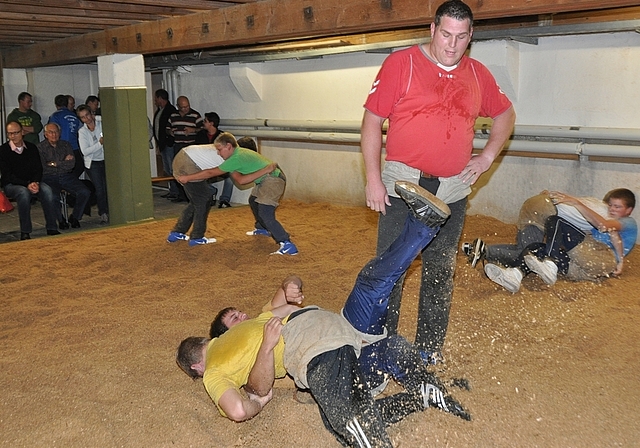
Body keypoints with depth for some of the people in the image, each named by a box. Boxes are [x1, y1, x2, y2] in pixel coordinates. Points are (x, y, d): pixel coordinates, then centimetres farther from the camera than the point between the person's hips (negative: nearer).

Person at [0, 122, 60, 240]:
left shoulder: (31, 148, 7)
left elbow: (38, 169, 5)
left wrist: (35, 183, -16)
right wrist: (27, 185, -23)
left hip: (32, 182, 3)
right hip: (11, 185, -3)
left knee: (47, 190, -28)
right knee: (24, 192, -37)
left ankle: (52, 228, -27)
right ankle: (25, 232, -32)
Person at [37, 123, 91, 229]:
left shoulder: (65, 145, 15)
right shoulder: (40, 148, 6)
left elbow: (72, 164, 1)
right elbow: (43, 167, -7)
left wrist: (55, 164, -4)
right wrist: (64, 163, -1)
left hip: (67, 176, 3)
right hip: (49, 178, -3)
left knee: (85, 192, -21)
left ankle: (75, 217, 0)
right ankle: (61, 220, -8)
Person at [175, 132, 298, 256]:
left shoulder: (236, 159, -21)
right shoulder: (240, 152, 6)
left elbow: (210, 173, -15)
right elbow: (241, 181, -3)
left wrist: (187, 178, -10)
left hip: (273, 180, -11)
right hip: (266, 179, 11)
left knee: (265, 213, -20)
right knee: (253, 201, 28)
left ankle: (287, 245, -23)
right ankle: (262, 228, 50)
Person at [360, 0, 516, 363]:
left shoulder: (477, 75, 8)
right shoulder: (401, 63, -5)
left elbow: (505, 114, 24)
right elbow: (372, 120, -6)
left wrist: (487, 157, 10)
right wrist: (373, 179, -11)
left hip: (452, 190, 4)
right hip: (402, 184, -4)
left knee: (441, 272, 11)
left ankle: (430, 350, 25)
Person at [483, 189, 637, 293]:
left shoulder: (629, 223, 20)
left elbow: (602, 224, -2)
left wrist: (576, 202, -5)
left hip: (603, 260, -6)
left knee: (555, 221, -16)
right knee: (536, 248, -14)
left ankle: (550, 266, -37)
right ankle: (515, 274, -44)